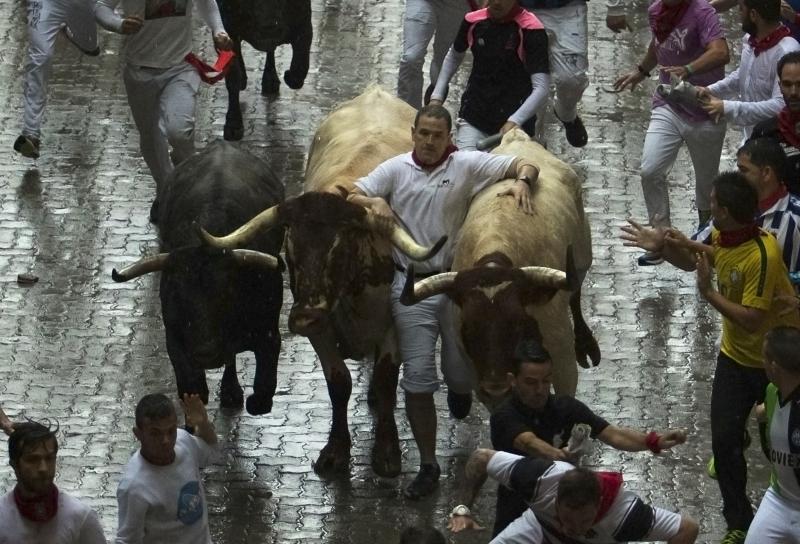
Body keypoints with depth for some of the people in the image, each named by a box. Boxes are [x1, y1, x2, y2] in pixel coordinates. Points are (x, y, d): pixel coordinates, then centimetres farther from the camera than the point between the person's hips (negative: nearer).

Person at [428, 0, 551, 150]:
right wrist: (436, 97, 12)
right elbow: (454, 57, 20)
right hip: (474, 116, 3)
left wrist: (514, 122, -30)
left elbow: (541, 88, -19)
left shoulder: (530, 30, -14)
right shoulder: (473, 21, -1)